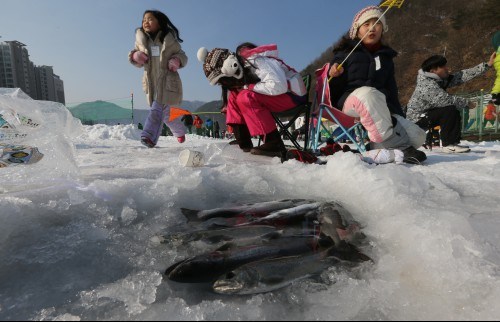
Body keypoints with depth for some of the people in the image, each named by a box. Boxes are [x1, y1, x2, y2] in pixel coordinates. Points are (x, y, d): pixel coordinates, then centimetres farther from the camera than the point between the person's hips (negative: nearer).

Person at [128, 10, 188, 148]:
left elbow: (182, 55, 6)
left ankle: (149, 136, -26)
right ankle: (180, 131, 30)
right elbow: (138, 63, 16)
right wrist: (135, 56, -7)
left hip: (167, 81, -4)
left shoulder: (169, 39, 0)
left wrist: (177, 61, -16)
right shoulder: (141, 41, 10)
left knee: (157, 109, -19)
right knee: (166, 113, 9)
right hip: (151, 82, 4)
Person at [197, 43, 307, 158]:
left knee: (245, 97, -26)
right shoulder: (240, 68, 5)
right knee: (234, 95, 0)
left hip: (293, 95, -9)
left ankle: (275, 145, -26)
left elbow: (278, 86, -32)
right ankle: (244, 144, -5)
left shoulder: (257, 61, -22)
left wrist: (249, 87, -22)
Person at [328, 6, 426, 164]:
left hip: (379, 107, 5)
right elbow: (333, 86, 4)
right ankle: (397, 146, -37)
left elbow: (391, 90, 22)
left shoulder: (386, 56, 22)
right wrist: (334, 75, -21)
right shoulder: (346, 52, 9)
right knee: (367, 93, -41)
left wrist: (400, 116, 10)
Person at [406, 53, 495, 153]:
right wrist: (466, 103, -15)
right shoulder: (427, 85, -25)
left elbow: (462, 75, 3)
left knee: (455, 113, 14)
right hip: (418, 119, -10)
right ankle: (448, 145, -16)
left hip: (428, 114, 10)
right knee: (450, 110, -23)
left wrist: (487, 65, 2)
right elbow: (446, 100, -30)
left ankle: (454, 141, 16)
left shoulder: (441, 79, 4)